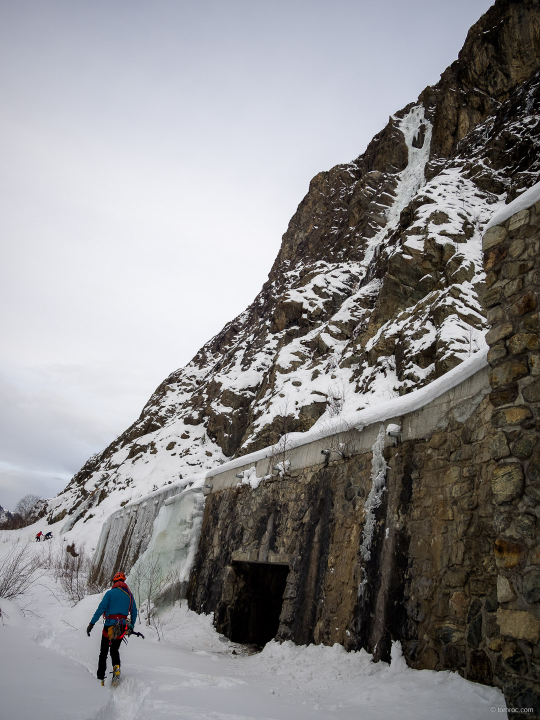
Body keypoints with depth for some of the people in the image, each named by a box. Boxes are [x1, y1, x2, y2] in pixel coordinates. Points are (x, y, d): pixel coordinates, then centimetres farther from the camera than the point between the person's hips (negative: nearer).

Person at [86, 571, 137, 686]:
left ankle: (100, 678, 11)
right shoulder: (129, 594, 8)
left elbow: (101, 608, -13)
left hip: (110, 625, -3)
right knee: (115, 650, 19)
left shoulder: (110, 593, -5)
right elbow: (134, 612, 12)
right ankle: (116, 667, -7)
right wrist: (131, 626, 22)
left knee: (103, 652, 12)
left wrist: (91, 624, -10)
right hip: (122, 627, 3)